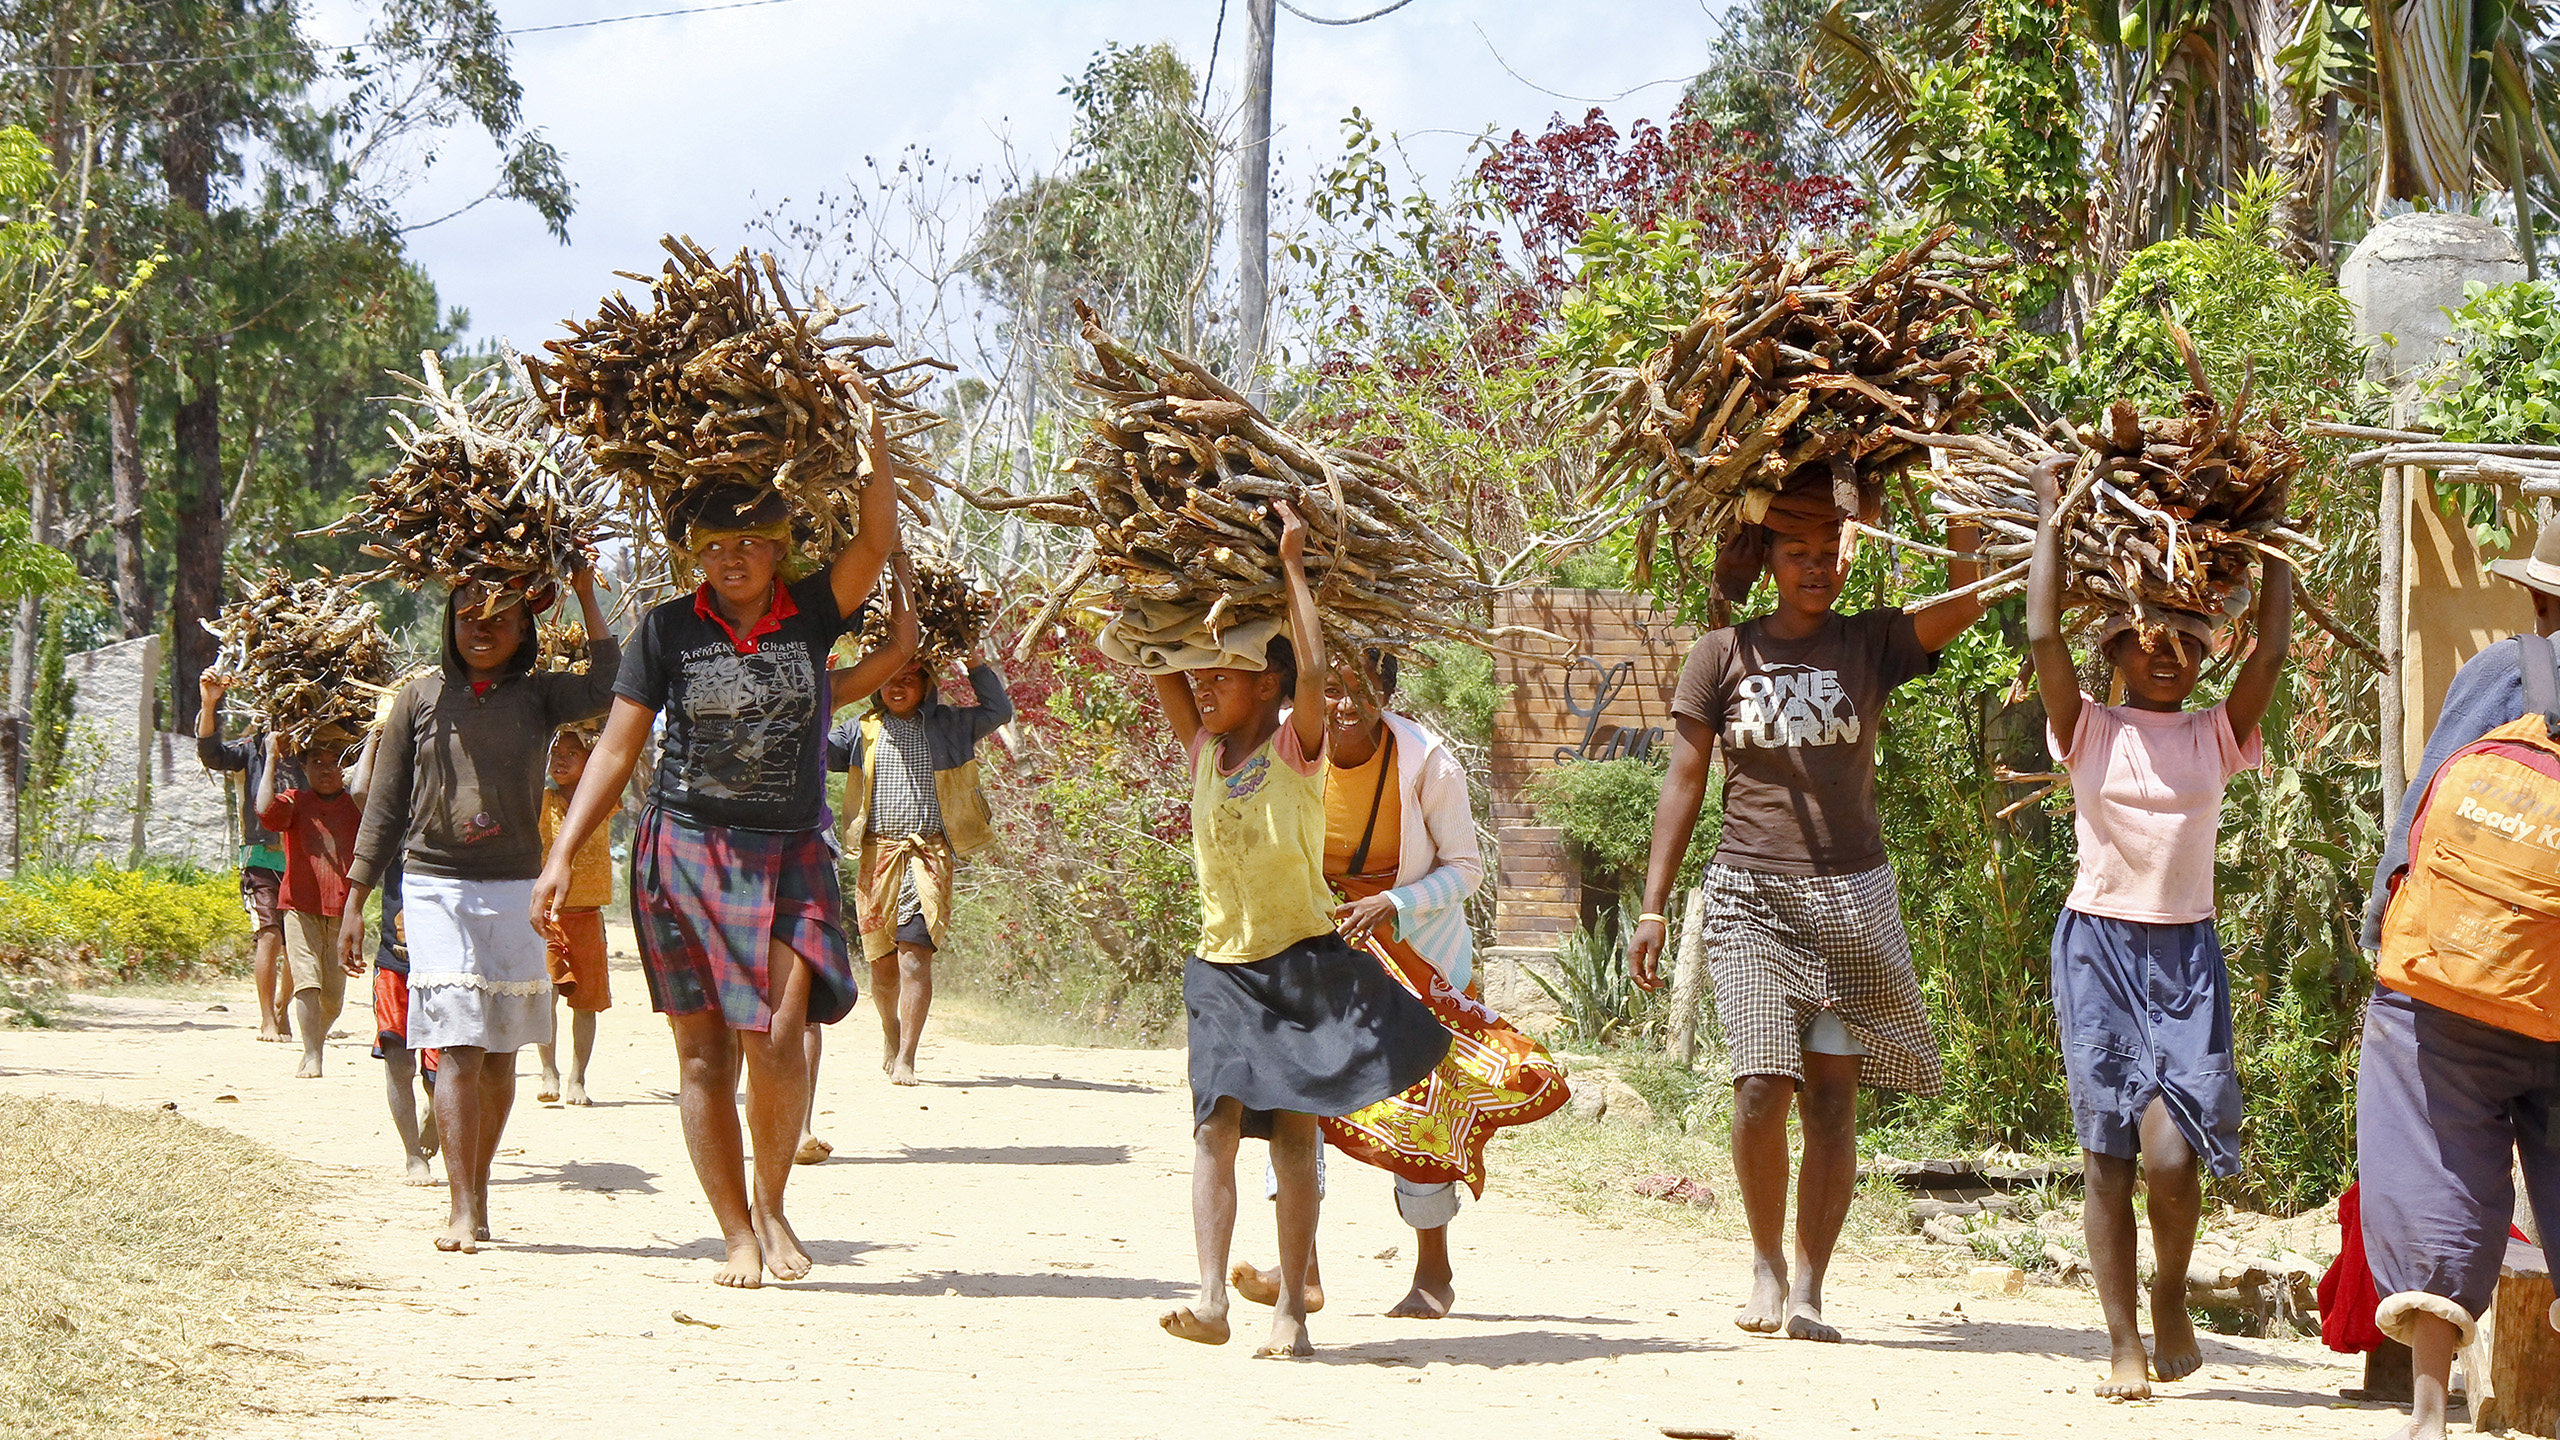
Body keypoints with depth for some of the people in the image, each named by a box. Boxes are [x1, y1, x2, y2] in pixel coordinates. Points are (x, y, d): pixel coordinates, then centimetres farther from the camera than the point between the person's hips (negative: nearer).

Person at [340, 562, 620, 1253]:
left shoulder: (538, 696, 7)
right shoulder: (423, 696, 5)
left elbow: (608, 688, -13)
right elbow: (384, 807, 9)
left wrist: (586, 594, -9)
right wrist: (354, 904, 7)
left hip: (515, 889, 2)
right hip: (436, 885, -2)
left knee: (500, 1054, 7)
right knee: (458, 1048, -11)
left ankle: (478, 1196, 19)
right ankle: (461, 1211, -15)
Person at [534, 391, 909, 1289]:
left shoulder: (812, 616, 4)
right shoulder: (667, 631, 3)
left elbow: (876, 544, -12)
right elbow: (616, 749, 4)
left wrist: (874, 447, -22)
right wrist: (562, 855, -2)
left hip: (789, 856, 0)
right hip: (683, 849, 1)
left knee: (775, 1039, -14)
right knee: (702, 1049, 0)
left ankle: (772, 1202, 9)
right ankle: (738, 1237, 8)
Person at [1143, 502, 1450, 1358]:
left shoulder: (1297, 749, -6)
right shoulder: (1204, 751, 7)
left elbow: (1313, 670, -23)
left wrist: (1292, 568, -16)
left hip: (1301, 960, -4)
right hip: (1224, 966, 4)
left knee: (1294, 1129, -3)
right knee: (1215, 1125, -11)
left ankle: (1291, 1310, -1)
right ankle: (1211, 1299, -19)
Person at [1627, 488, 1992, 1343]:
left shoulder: (1871, 645, 7)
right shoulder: (1724, 655, 7)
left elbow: (1964, 606, -10)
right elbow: (1683, 784, 8)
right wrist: (1652, 908, 4)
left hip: (1852, 895, 1)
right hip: (1751, 895, -1)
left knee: (1833, 1091, -3)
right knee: (1763, 1086, -12)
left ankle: (1809, 1287, 2)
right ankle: (1766, 1264, 9)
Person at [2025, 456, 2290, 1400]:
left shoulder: (2216, 737, 8)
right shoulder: (2090, 733, 3)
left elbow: (2272, 649, -2)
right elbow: (2043, 638, -9)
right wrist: (2052, 519, -5)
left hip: (2188, 954, 1)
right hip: (2097, 948, -1)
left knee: (2171, 1152, -14)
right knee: (2106, 1155, -3)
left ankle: (2172, 1299, 12)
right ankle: (2125, 1347, 4)